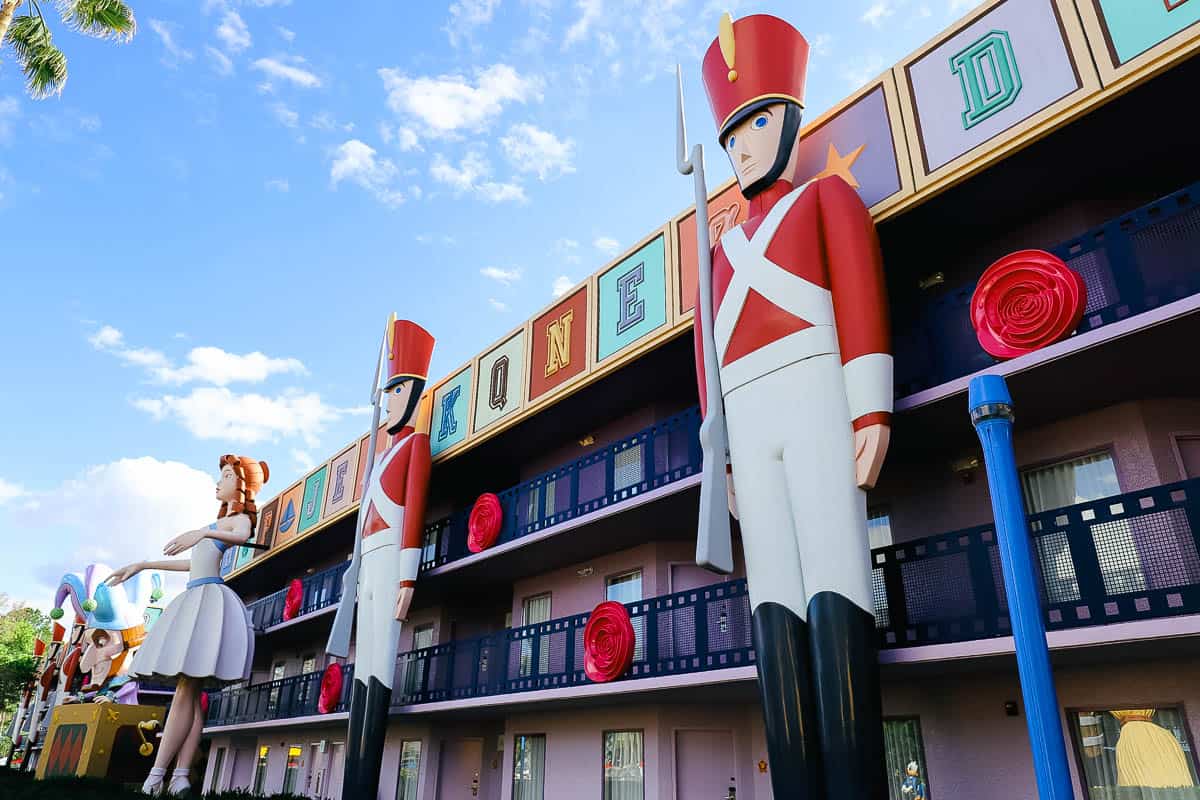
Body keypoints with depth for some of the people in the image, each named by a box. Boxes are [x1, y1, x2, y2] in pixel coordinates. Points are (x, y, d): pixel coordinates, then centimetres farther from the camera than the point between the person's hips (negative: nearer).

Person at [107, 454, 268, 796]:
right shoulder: (222, 522, 30)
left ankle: (155, 778, -15)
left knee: (186, 690, -13)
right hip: (194, 598, 9)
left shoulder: (240, 518, 2)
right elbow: (193, 563, 35)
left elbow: (243, 536, -24)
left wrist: (204, 532, -40)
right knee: (190, 693, -1)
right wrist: (141, 566, 36)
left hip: (212, 598, -9)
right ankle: (180, 777, -5)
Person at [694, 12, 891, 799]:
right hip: (750, 420, 5)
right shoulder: (725, 248, 30)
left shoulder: (827, 193, 18)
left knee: (834, 590, -16)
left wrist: (872, 410, -11)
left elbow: (861, 293, 2)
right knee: (776, 599, -6)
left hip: (815, 397, -4)